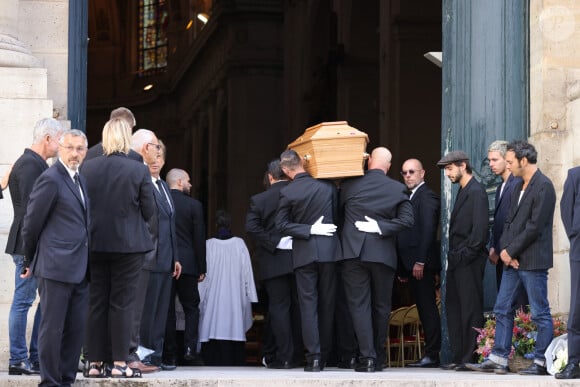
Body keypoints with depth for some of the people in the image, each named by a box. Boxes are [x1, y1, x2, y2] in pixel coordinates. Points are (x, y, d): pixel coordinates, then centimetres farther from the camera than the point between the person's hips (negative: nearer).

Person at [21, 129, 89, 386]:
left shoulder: (80, 180, 17)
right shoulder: (51, 179, -10)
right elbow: (31, 223, -7)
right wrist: (31, 260, 3)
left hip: (79, 269, 8)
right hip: (56, 268, -8)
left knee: (76, 328, 9)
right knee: (52, 328, -2)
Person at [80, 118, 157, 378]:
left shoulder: (88, 168, -3)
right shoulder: (139, 171, -10)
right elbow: (149, 212, -5)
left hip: (95, 243, 3)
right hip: (128, 244, -3)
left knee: (96, 303, 9)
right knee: (122, 303, 3)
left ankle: (95, 362, 10)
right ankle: (119, 363, 2)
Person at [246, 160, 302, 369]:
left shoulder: (259, 199, -6)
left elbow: (251, 226, -15)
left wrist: (272, 243, -11)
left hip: (275, 261, -3)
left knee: (279, 307, 0)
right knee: (298, 307, 12)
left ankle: (284, 357, -2)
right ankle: (298, 355, 20)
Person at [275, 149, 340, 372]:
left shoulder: (287, 193, -7)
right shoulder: (328, 186, -2)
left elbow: (281, 225, -7)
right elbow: (338, 214, 7)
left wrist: (308, 230, -7)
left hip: (304, 253, -2)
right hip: (329, 251, 2)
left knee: (308, 304, 0)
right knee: (327, 304, 9)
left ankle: (313, 357, -8)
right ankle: (324, 356, 15)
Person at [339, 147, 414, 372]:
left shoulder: (349, 185, 1)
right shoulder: (398, 189, 1)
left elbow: (339, 210, 13)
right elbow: (407, 219, -8)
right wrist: (381, 227, -7)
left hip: (353, 252, -1)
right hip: (383, 254, 1)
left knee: (359, 305, 0)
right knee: (381, 306, 13)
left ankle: (367, 356, -10)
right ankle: (379, 356, 19)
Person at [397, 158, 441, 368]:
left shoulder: (426, 197, -8)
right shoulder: (411, 197, 21)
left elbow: (428, 231, -17)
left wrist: (420, 262, -21)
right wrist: (404, 269, 16)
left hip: (422, 264, -9)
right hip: (412, 264, 9)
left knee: (428, 308, -8)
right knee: (424, 309, 8)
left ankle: (432, 355, -8)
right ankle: (430, 354, 9)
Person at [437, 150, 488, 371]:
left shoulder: (476, 192, -12)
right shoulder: (463, 191, 18)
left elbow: (480, 230, -18)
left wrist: (464, 255, -17)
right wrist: (453, 257, 12)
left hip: (469, 262, -10)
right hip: (457, 261, 10)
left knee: (470, 310, -5)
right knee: (454, 309, 10)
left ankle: (471, 359, -3)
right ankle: (458, 358, 15)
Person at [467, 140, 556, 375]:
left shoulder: (543, 187, -12)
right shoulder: (519, 187, 16)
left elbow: (535, 226, -17)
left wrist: (510, 251, -12)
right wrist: (504, 249, -1)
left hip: (533, 261, -9)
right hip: (512, 260, 9)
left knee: (540, 313, -1)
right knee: (502, 310, 7)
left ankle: (542, 362, 4)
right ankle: (499, 360, 10)